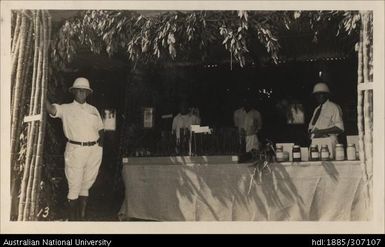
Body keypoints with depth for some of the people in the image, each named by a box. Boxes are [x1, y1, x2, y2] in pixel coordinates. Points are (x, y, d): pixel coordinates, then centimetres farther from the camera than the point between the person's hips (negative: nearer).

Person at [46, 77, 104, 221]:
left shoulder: (93, 110, 16)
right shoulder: (66, 109, 4)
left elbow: (101, 129, 20)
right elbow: (51, 109, -14)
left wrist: (100, 143, 5)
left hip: (94, 150, 4)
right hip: (75, 150, -4)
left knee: (86, 185, 10)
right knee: (74, 186, -2)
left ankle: (82, 216, 20)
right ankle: (72, 217, 9)